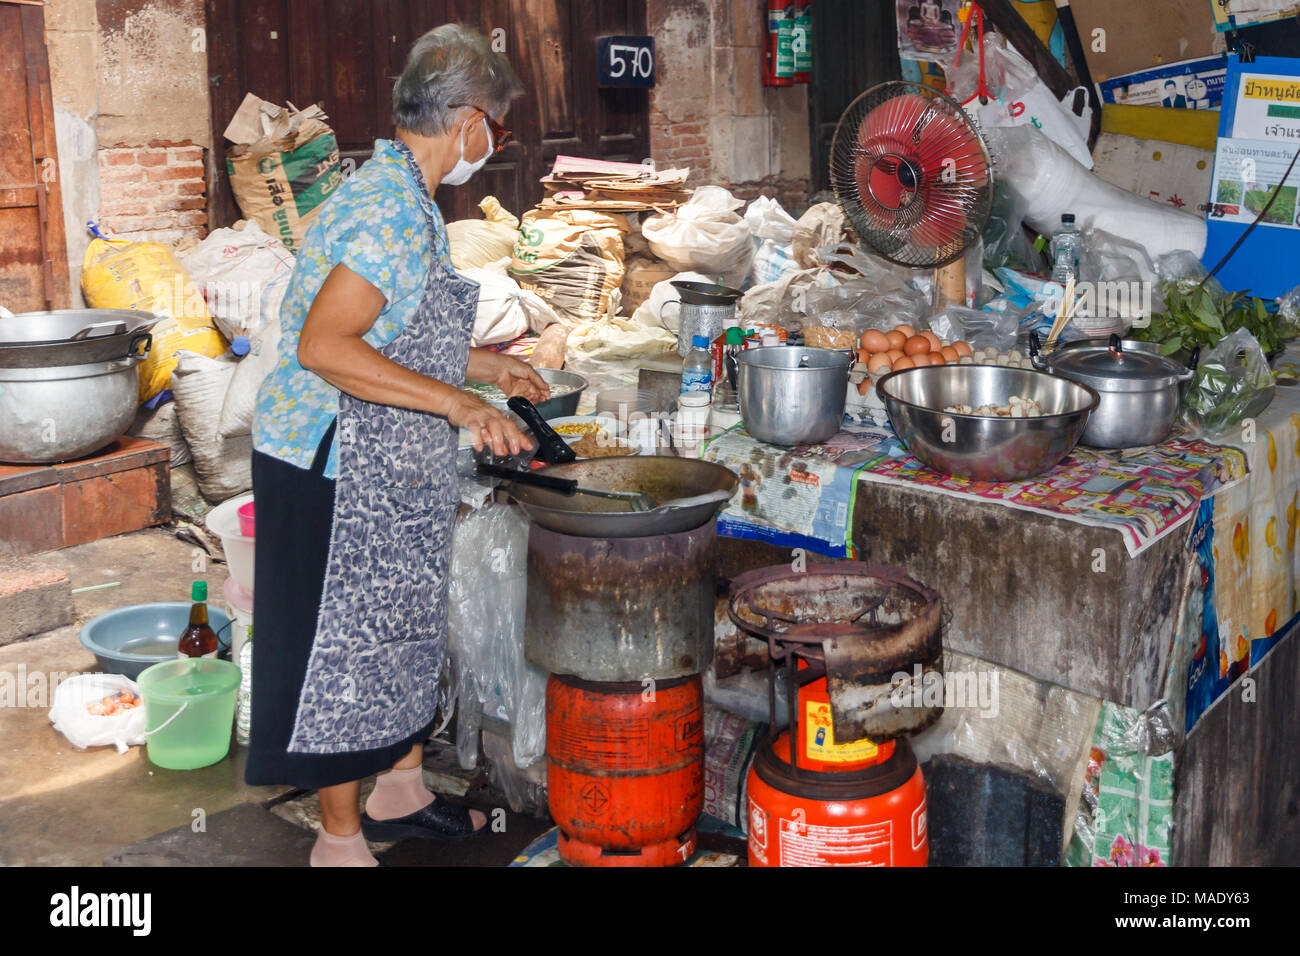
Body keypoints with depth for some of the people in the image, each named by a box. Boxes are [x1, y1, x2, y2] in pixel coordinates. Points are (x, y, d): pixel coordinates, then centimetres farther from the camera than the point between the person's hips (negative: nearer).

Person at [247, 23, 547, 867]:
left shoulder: (398, 194, 11)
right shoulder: (395, 209, -21)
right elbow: (322, 347, -28)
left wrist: (484, 366, 20)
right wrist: (457, 402, -27)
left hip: (385, 471, 10)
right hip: (339, 471, -10)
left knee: (400, 628, 20)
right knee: (344, 646, 1)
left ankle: (400, 790, 36)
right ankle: (341, 838, 16)